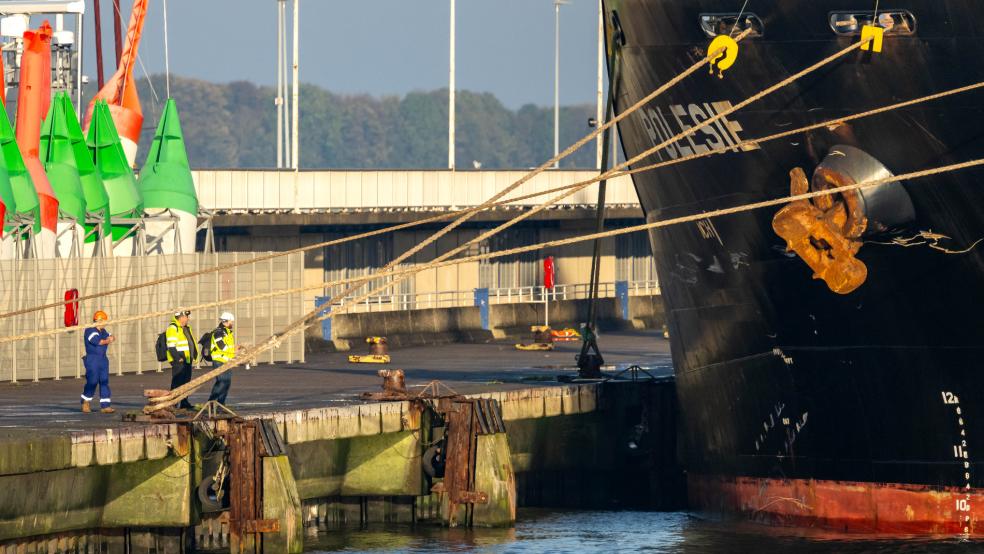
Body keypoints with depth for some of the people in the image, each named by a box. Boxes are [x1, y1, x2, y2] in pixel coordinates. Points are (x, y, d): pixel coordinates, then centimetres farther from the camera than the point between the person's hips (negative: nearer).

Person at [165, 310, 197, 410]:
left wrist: (193, 356, 18)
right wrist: (178, 358, -21)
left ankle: (184, 403, 17)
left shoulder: (186, 328, 18)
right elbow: (171, 345, -18)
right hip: (178, 361, -9)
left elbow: (191, 343, 26)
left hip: (187, 360, 9)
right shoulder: (172, 328, -12)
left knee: (186, 381, 12)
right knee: (177, 382, -9)